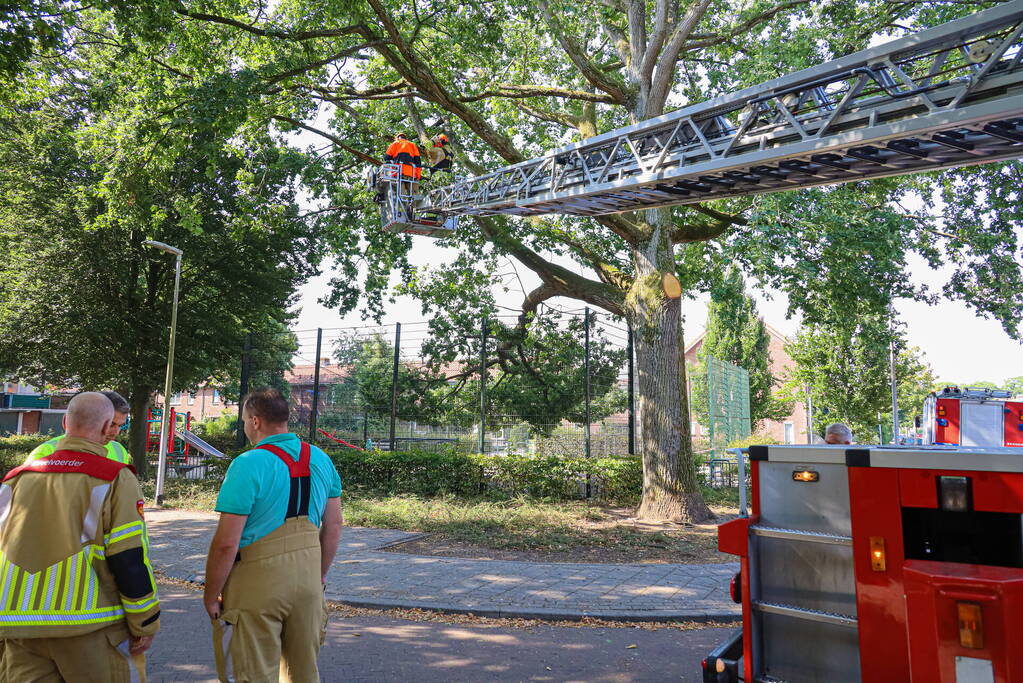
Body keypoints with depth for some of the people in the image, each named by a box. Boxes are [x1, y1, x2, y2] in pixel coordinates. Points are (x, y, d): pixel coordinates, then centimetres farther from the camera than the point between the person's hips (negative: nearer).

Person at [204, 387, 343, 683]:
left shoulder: (248, 464, -16)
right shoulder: (321, 460, 3)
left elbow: (226, 543, -17)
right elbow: (333, 527, 9)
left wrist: (211, 595, -5)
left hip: (257, 584, -6)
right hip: (307, 579, 6)